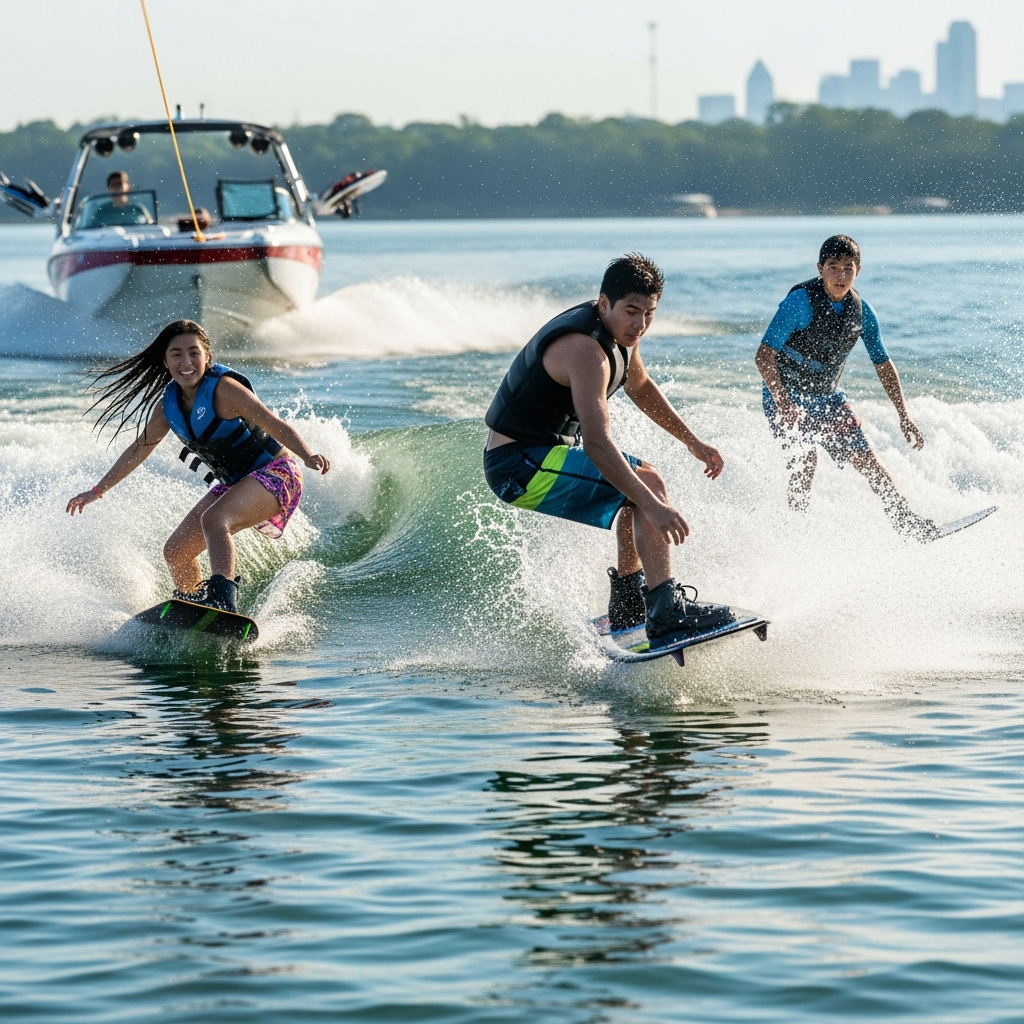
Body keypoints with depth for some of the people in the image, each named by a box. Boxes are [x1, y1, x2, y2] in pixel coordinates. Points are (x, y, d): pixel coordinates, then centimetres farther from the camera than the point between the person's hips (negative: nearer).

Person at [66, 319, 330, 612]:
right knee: (176, 552, 6)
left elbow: (275, 425, -27)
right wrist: (98, 490, 22)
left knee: (213, 519, -34)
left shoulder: (223, 389, -21)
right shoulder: (169, 404, 1)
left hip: (274, 474, -8)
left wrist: (308, 456, -45)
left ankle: (223, 600, -49)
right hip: (234, 483, 8)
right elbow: (140, 448, 16)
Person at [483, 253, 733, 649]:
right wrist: (654, 507, -40)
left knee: (639, 484, 25)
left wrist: (692, 442, 22)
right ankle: (667, 615, -25)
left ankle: (628, 605, 32)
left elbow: (640, 388, 25)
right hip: (521, 466, -11)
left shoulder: (619, 329, 4)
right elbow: (596, 443, -37)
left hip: (538, 452, 11)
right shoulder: (586, 350, -27)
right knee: (648, 484, -20)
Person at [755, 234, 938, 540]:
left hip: (826, 397, 5)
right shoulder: (800, 302, -22)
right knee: (805, 457, -18)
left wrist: (904, 417, 1)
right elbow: (764, 356, -26)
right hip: (785, 396, -5)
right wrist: (784, 404, -35)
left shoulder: (861, 312, -5)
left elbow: (883, 365, 6)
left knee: (864, 457, 7)